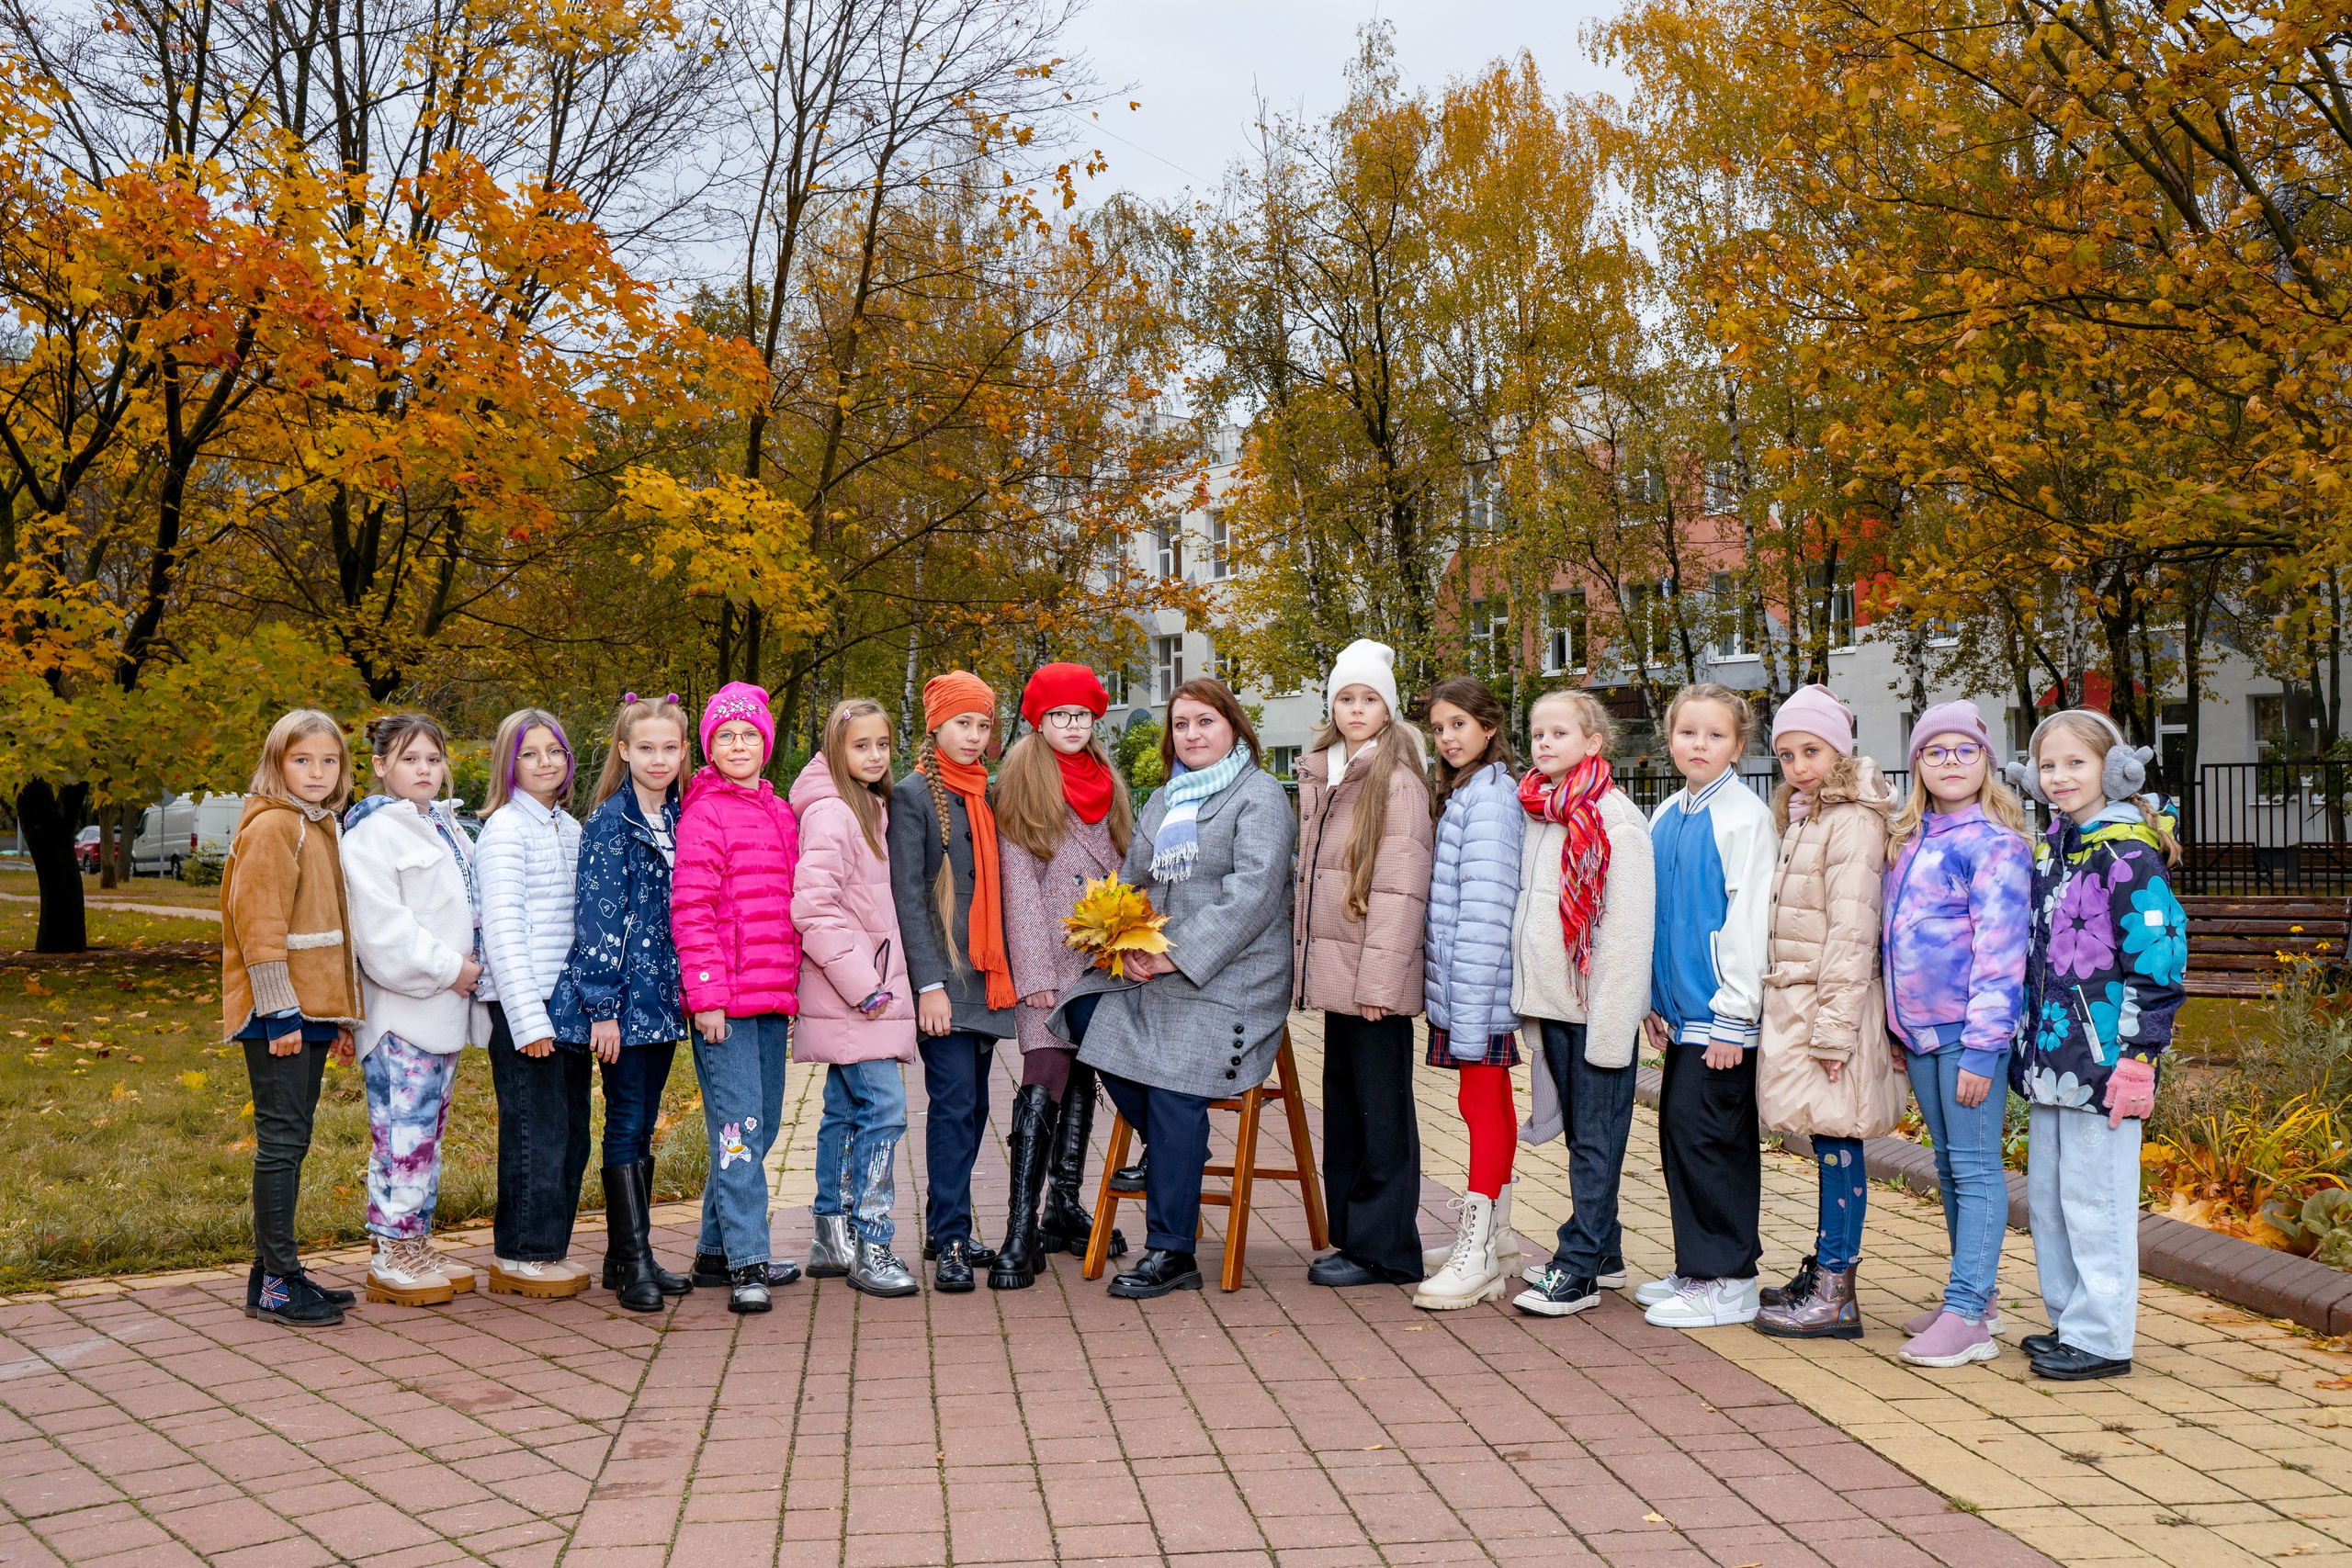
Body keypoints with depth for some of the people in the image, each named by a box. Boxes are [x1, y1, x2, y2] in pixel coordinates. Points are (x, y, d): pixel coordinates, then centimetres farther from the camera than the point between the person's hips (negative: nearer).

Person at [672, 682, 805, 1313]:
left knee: (762, 1124, 12)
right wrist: (707, 994, -16)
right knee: (738, 1125, -9)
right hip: (724, 999, -8)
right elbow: (690, 910, -12)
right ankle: (747, 1262, -5)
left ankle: (717, 1248, 23)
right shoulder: (703, 813, -6)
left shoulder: (779, 813, 17)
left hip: (772, 997, 8)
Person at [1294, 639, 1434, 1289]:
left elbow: (1400, 887, -15)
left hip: (1376, 977, -8)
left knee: (1381, 1109, -1)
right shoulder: (1319, 775, 15)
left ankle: (1384, 1249, 7)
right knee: (1343, 1105, 13)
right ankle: (1350, 1236, 22)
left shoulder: (1398, 779, -10)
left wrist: (1378, 979, -19)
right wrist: (1305, 957, 16)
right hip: (1334, 969, 8)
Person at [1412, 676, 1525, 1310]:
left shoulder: (1491, 796, -13)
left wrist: (1469, 1011, -21)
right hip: (1459, 981, 9)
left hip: (1480, 981, -9)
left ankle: (1476, 1254, -5)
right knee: (1491, 1100, 14)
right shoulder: (1460, 793, 17)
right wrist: (1455, 1002, 14)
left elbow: (1485, 910, -19)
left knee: (1481, 1102, -7)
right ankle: (1489, 1236, 22)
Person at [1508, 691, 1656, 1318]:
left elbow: (1630, 928, -14)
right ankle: (1604, 1253, 23)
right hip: (1550, 1001, 8)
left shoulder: (1616, 819, -12)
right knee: (1577, 1130, 14)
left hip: (1597, 1004, -7)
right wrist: (1531, 1003, 16)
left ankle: (1579, 1266, 3)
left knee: (1596, 1137, -1)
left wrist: (1610, 1022, -17)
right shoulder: (1537, 813, 11)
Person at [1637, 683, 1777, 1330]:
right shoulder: (1666, 816, 12)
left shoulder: (1745, 815, -10)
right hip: (1681, 1009, 8)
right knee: (1677, 1130, 11)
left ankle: (1727, 1283, 2)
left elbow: (1749, 917, -13)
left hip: (1722, 1010, -8)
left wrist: (1731, 1014, -15)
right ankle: (1697, 1269, 22)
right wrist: (1655, 1000, 14)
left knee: (1706, 1132, -7)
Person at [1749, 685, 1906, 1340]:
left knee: (1836, 1143, -4)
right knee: (1828, 1144, 13)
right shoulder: (1800, 819, 18)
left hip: (1828, 1001, -9)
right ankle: (1822, 1274, 19)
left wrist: (1832, 1030, -20)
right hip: (1792, 1002, 9)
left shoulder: (1853, 821, -11)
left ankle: (1835, 1294, 0)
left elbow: (1851, 931, -17)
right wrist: (1807, 1023, 17)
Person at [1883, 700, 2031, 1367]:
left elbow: (2000, 951, -15)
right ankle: (1977, 1294, 25)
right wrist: (1897, 1029, 18)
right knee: (1948, 1165, 14)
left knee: (1975, 1167, -5)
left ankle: (1967, 1315, -5)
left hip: (1969, 1028, -8)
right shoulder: (1908, 840, 15)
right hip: (1920, 1029, 8)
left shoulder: (1995, 844, -10)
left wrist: (1981, 1047, -18)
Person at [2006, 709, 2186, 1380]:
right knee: (2046, 1196, 15)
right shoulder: (2050, 850, 14)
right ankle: (2070, 1321, 27)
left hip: (2101, 1055, -9)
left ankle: (2101, 1337, 8)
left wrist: (2137, 1055, -17)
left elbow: (2157, 955, -15)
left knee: (2094, 1199, -2)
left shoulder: (2126, 852, -11)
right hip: (2050, 1058, 9)